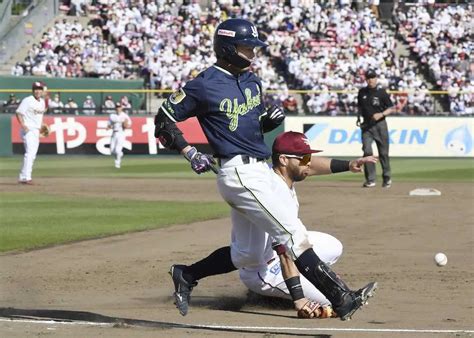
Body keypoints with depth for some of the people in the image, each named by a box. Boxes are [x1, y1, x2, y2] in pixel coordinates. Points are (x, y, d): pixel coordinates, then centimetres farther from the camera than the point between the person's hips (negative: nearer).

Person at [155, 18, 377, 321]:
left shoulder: (252, 81, 13)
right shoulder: (204, 85, -10)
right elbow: (164, 120, -4)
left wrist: (272, 119, 2)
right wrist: (190, 153, -12)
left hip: (261, 171, 9)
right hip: (240, 173, -9)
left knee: (246, 255, 13)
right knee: (294, 234, -15)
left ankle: (186, 276, 28)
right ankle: (341, 299, -18)